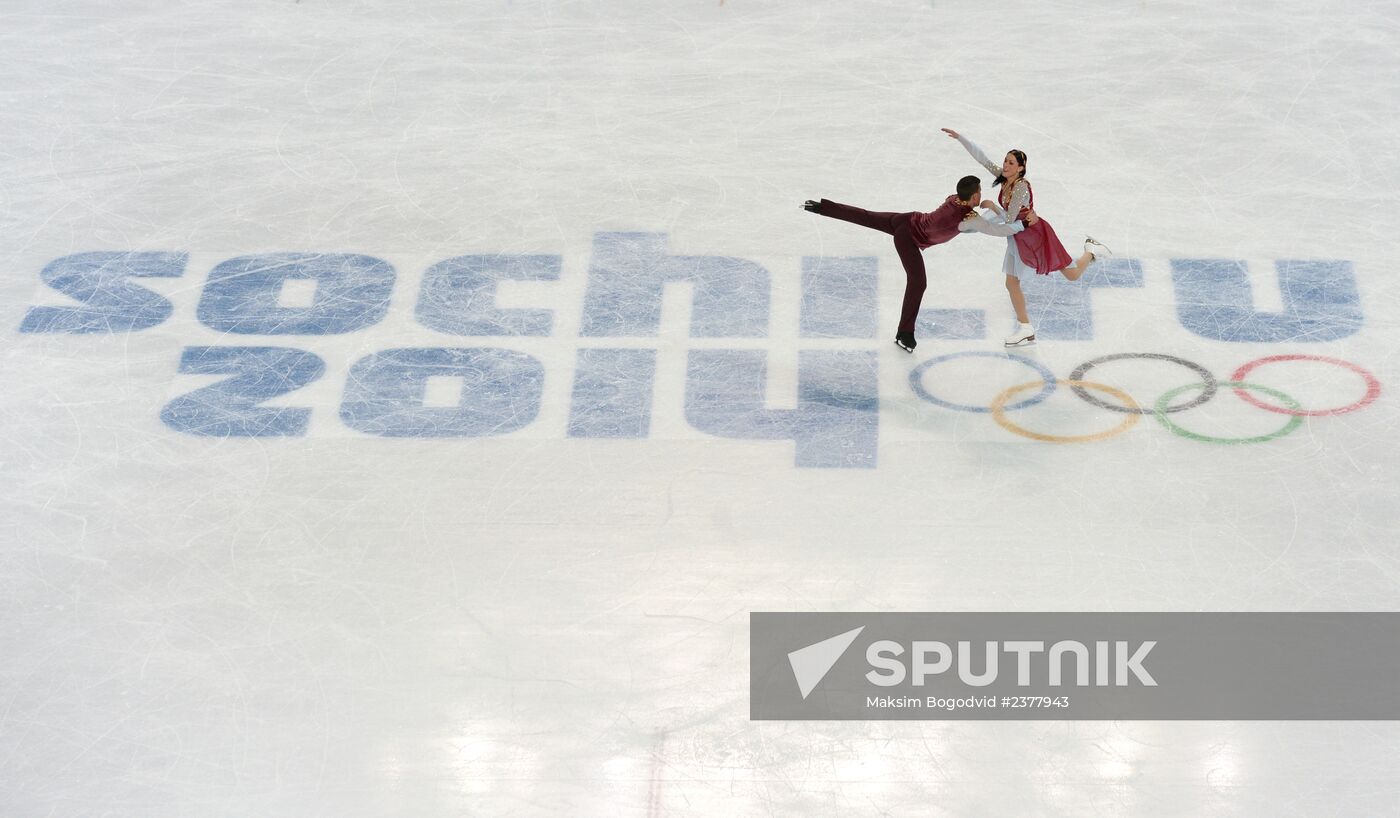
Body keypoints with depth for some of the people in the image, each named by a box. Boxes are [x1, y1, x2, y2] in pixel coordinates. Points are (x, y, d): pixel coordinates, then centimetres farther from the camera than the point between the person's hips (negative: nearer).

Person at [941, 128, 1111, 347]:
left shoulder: (1021, 188, -30)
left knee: (1073, 275, 5)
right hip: (1018, 237, 8)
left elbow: (1009, 218, -29)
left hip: (1035, 234, -8)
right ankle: (1025, 330, 17)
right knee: (1011, 283, 8)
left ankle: (1091, 251, 35)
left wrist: (992, 205, -17)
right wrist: (959, 137, -12)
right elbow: (981, 158, -7)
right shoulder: (1005, 178, -8)